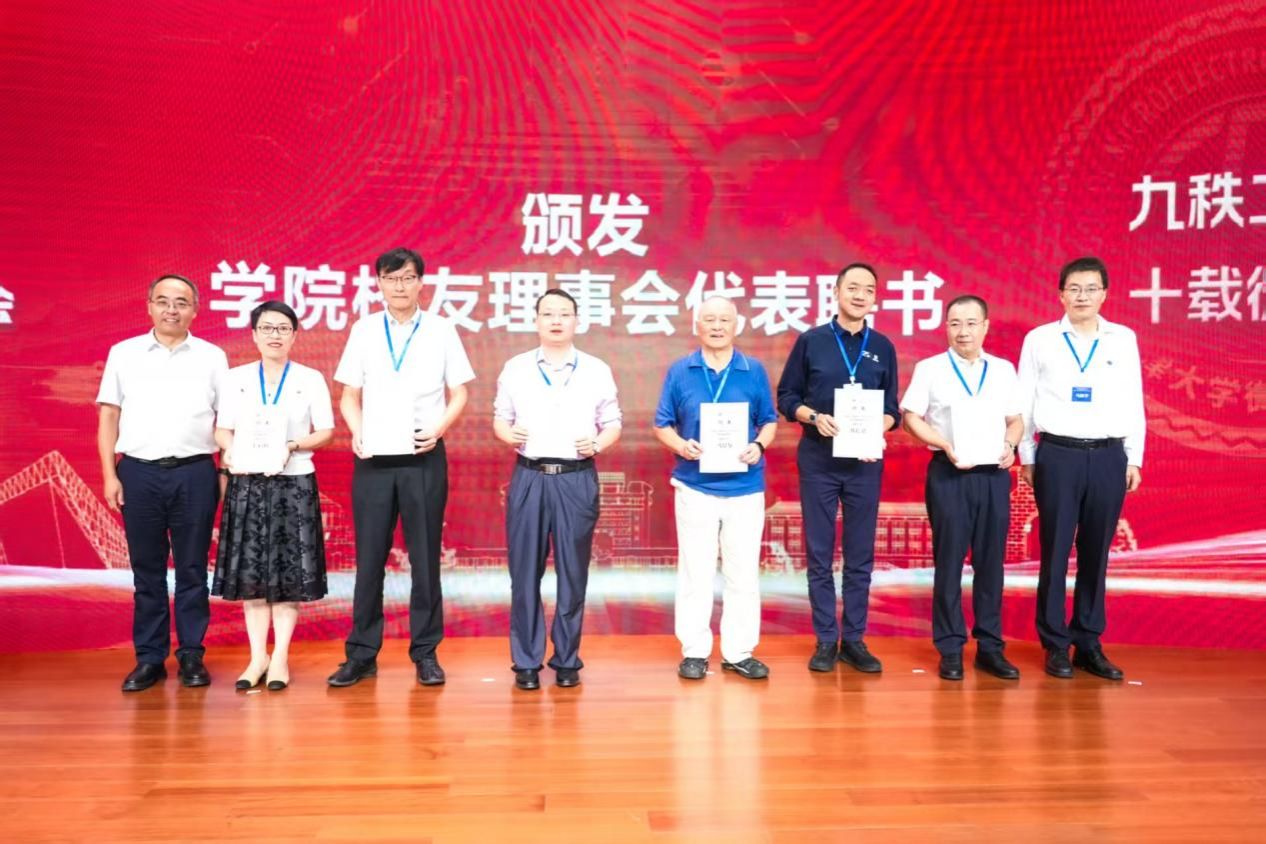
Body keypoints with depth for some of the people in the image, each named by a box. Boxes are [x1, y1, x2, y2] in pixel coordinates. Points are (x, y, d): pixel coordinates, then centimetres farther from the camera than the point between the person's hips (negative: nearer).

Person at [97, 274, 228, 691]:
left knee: (192, 569, 5)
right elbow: (108, 416, 8)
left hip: (195, 473, -1)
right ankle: (149, 658, 15)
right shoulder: (124, 353, 9)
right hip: (139, 472, 1)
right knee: (146, 569, 6)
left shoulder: (212, 357, 7)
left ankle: (191, 656, 14)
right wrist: (109, 475, 1)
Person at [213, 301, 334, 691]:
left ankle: (280, 657, 10)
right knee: (250, 571, 4)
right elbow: (222, 429, 8)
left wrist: (292, 446, -15)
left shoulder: (311, 379, 4)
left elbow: (325, 432, 1)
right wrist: (231, 450, -13)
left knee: (289, 572, 0)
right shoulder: (235, 377, 9)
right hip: (247, 484, 2)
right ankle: (257, 656, 14)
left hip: (294, 484, -2)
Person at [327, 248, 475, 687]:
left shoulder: (441, 330, 2)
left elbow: (459, 395, 5)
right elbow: (349, 395, 10)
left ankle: (425, 652, 17)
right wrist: (357, 432, -7)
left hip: (424, 459, -1)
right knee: (369, 560, 7)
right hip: (374, 459, 1)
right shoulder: (363, 330, 6)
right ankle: (362, 654, 18)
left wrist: (439, 428, -12)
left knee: (425, 558, 6)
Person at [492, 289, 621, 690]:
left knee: (573, 572, 5)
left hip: (577, 479, 0)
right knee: (525, 572, 3)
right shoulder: (515, 368, 8)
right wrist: (509, 434, -10)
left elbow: (613, 424, 8)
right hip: (529, 477, 1)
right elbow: (500, 419, 11)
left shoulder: (597, 370, 6)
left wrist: (597, 444, -12)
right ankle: (526, 661, 14)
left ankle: (567, 660, 18)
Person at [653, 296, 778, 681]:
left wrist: (759, 446, -11)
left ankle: (739, 652, 19)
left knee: (743, 574, 7)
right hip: (695, 487, -1)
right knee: (695, 573, 6)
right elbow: (663, 425, 4)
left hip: (745, 488, 1)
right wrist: (681, 446, -15)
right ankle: (694, 651, 18)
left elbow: (770, 421, 9)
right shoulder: (679, 371, 1)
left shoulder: (754, 371, 4)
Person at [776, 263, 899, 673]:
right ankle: (826, 640, 14)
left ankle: (854, 639, 17)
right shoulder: (811, 341, 1)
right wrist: (814, 417, -15)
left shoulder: (883, 347, 8)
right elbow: (786, 397, 2)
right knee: (820, 553, 3)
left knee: (860, 555, 7)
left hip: (865, 462, 2)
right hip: (818, 460, -2)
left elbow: (891, 407, 9)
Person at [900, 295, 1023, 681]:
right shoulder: (930, 369, 2)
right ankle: (950, 649, 11)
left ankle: (990, 646, 17)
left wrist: (1010, 445, -7)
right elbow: (911, 417, -2)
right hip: (949, 474, -3)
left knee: (991, 561, 7)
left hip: (994, 474, 3)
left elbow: (1016, 419, 14)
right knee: (949, 561, 2)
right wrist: (945, 446, -14)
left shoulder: (1004, 370, 11)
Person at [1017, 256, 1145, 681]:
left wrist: (1134, 459, 6)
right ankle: (1056, 645, 13)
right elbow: (1024, 403, 4)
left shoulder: (1124, 339, 7)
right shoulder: (1039, 339, 2)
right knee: (1055, 551, 3)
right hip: (1058, 455, -2)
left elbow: (1134, 403, 9)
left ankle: (1089, 644, 18)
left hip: (1109, 457, 2)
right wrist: (1026, 457, 3)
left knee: (1096, 552, 7)